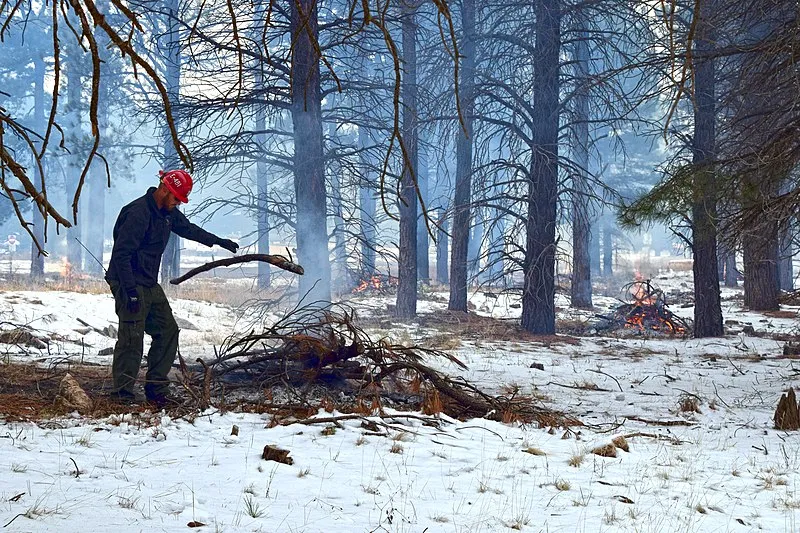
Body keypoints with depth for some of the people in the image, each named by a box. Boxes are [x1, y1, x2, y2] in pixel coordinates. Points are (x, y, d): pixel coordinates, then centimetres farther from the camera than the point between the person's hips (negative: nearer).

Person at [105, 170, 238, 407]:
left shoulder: (168, 213, 10)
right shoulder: (138, 213, -20)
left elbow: (188, 229, 31)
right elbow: (121, 254, -23)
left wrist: (219, 241, 38)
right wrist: (130, 291, -26)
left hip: (150, 285, 10)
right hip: (130, 284, -10)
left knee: (168, 331, 7)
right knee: (132, 340, -11)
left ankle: (157, 390, 12)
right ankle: (123, 396, -6)